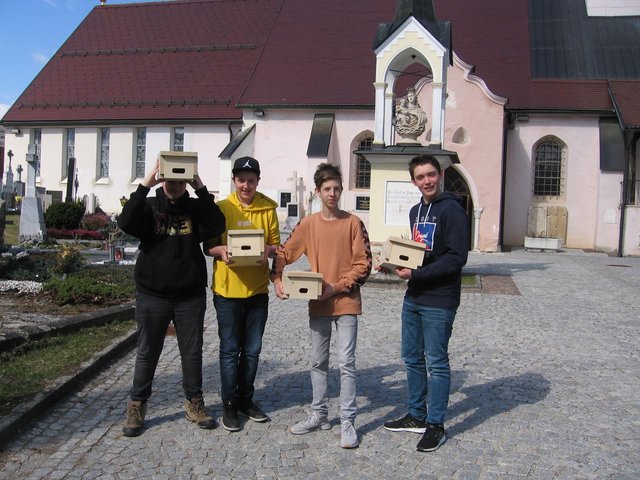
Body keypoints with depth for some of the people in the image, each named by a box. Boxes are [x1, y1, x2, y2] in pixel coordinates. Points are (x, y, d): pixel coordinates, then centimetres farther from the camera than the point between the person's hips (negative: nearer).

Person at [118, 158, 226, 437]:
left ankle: (194, 403, 26)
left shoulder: (196, 208, 3)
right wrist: (144, 186, -24)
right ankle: (137, 406, 22)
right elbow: (126, 223, -19)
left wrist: (201, 190, -20)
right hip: (152, 296, -1)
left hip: (191, 296, 1)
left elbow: (217, 226, -15)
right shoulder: (150, 206, 0)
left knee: (192, 352, 10)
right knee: (147, 353, 9)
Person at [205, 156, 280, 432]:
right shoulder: (221, 208, -1)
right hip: (227, 289, -2)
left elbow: (276, 245, 6)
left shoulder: (268, 209, 3)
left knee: (252, 350, 11)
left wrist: (268, 250, -16)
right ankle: (230, 404, 17)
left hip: (257, 289, 2)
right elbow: (209, 245, 2)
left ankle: (246, 399, 28)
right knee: (230, 350, 4)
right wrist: (221, 250, -19)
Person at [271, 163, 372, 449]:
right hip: (318, 305, 4)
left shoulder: (353, 223, -5)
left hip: (346, 302, -3)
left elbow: (363, 264, -7)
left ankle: (347, 422, 9)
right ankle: (319, 415, 27)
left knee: (346, 363, -1)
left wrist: (337, 287, -15)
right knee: (318, 362, 13)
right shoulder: (308, 224, 3)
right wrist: (277, 279, -8)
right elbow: (284, 253, 7)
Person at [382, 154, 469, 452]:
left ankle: (436, 425, 16)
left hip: (439, 301, -8)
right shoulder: (416, 211, 14)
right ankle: (417, 416, 30)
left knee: (436, 363, 3)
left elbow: (457, 258, -19)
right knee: (412, 359, 15)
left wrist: (416, 274, -21)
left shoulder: (452, 210, -13)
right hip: (413, 298, 8)